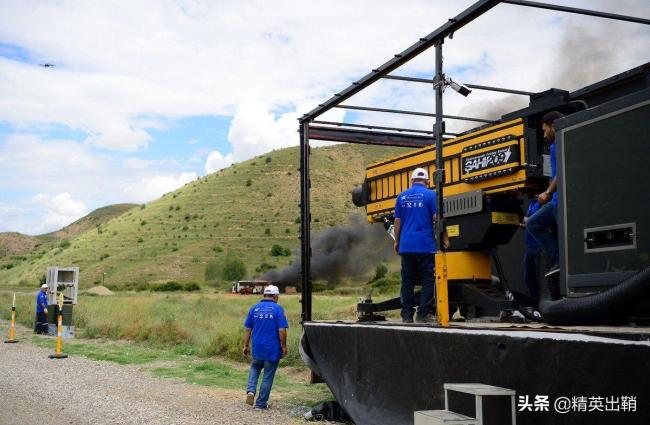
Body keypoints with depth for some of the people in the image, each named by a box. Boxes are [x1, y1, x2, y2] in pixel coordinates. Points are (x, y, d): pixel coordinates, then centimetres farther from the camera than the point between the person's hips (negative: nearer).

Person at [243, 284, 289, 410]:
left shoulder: (254, 308, 4)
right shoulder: (278, 309, -8)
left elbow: (248, 329, 6)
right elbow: (282, 330, -13)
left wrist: (246, 346, 14)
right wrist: (284, 346, -3)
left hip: (257, 348, 3)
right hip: (272, 349, -3)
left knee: (254, 369, 25)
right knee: (268, 375, 8)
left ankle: (251, 390, 2)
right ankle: (261, 403, 13)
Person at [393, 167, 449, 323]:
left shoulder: (402, 196, 8)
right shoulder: (430, 195, -3)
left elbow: (397, 221, 9)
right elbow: (437, 218, -7)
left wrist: (396, 241, 19)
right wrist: (445, 238, 2)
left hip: (406, 245, 4)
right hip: (425, 246, -4)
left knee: (407, 281, 8)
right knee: (428, 280, 3)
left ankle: (407, 314, 9)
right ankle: (423, 313, -1)